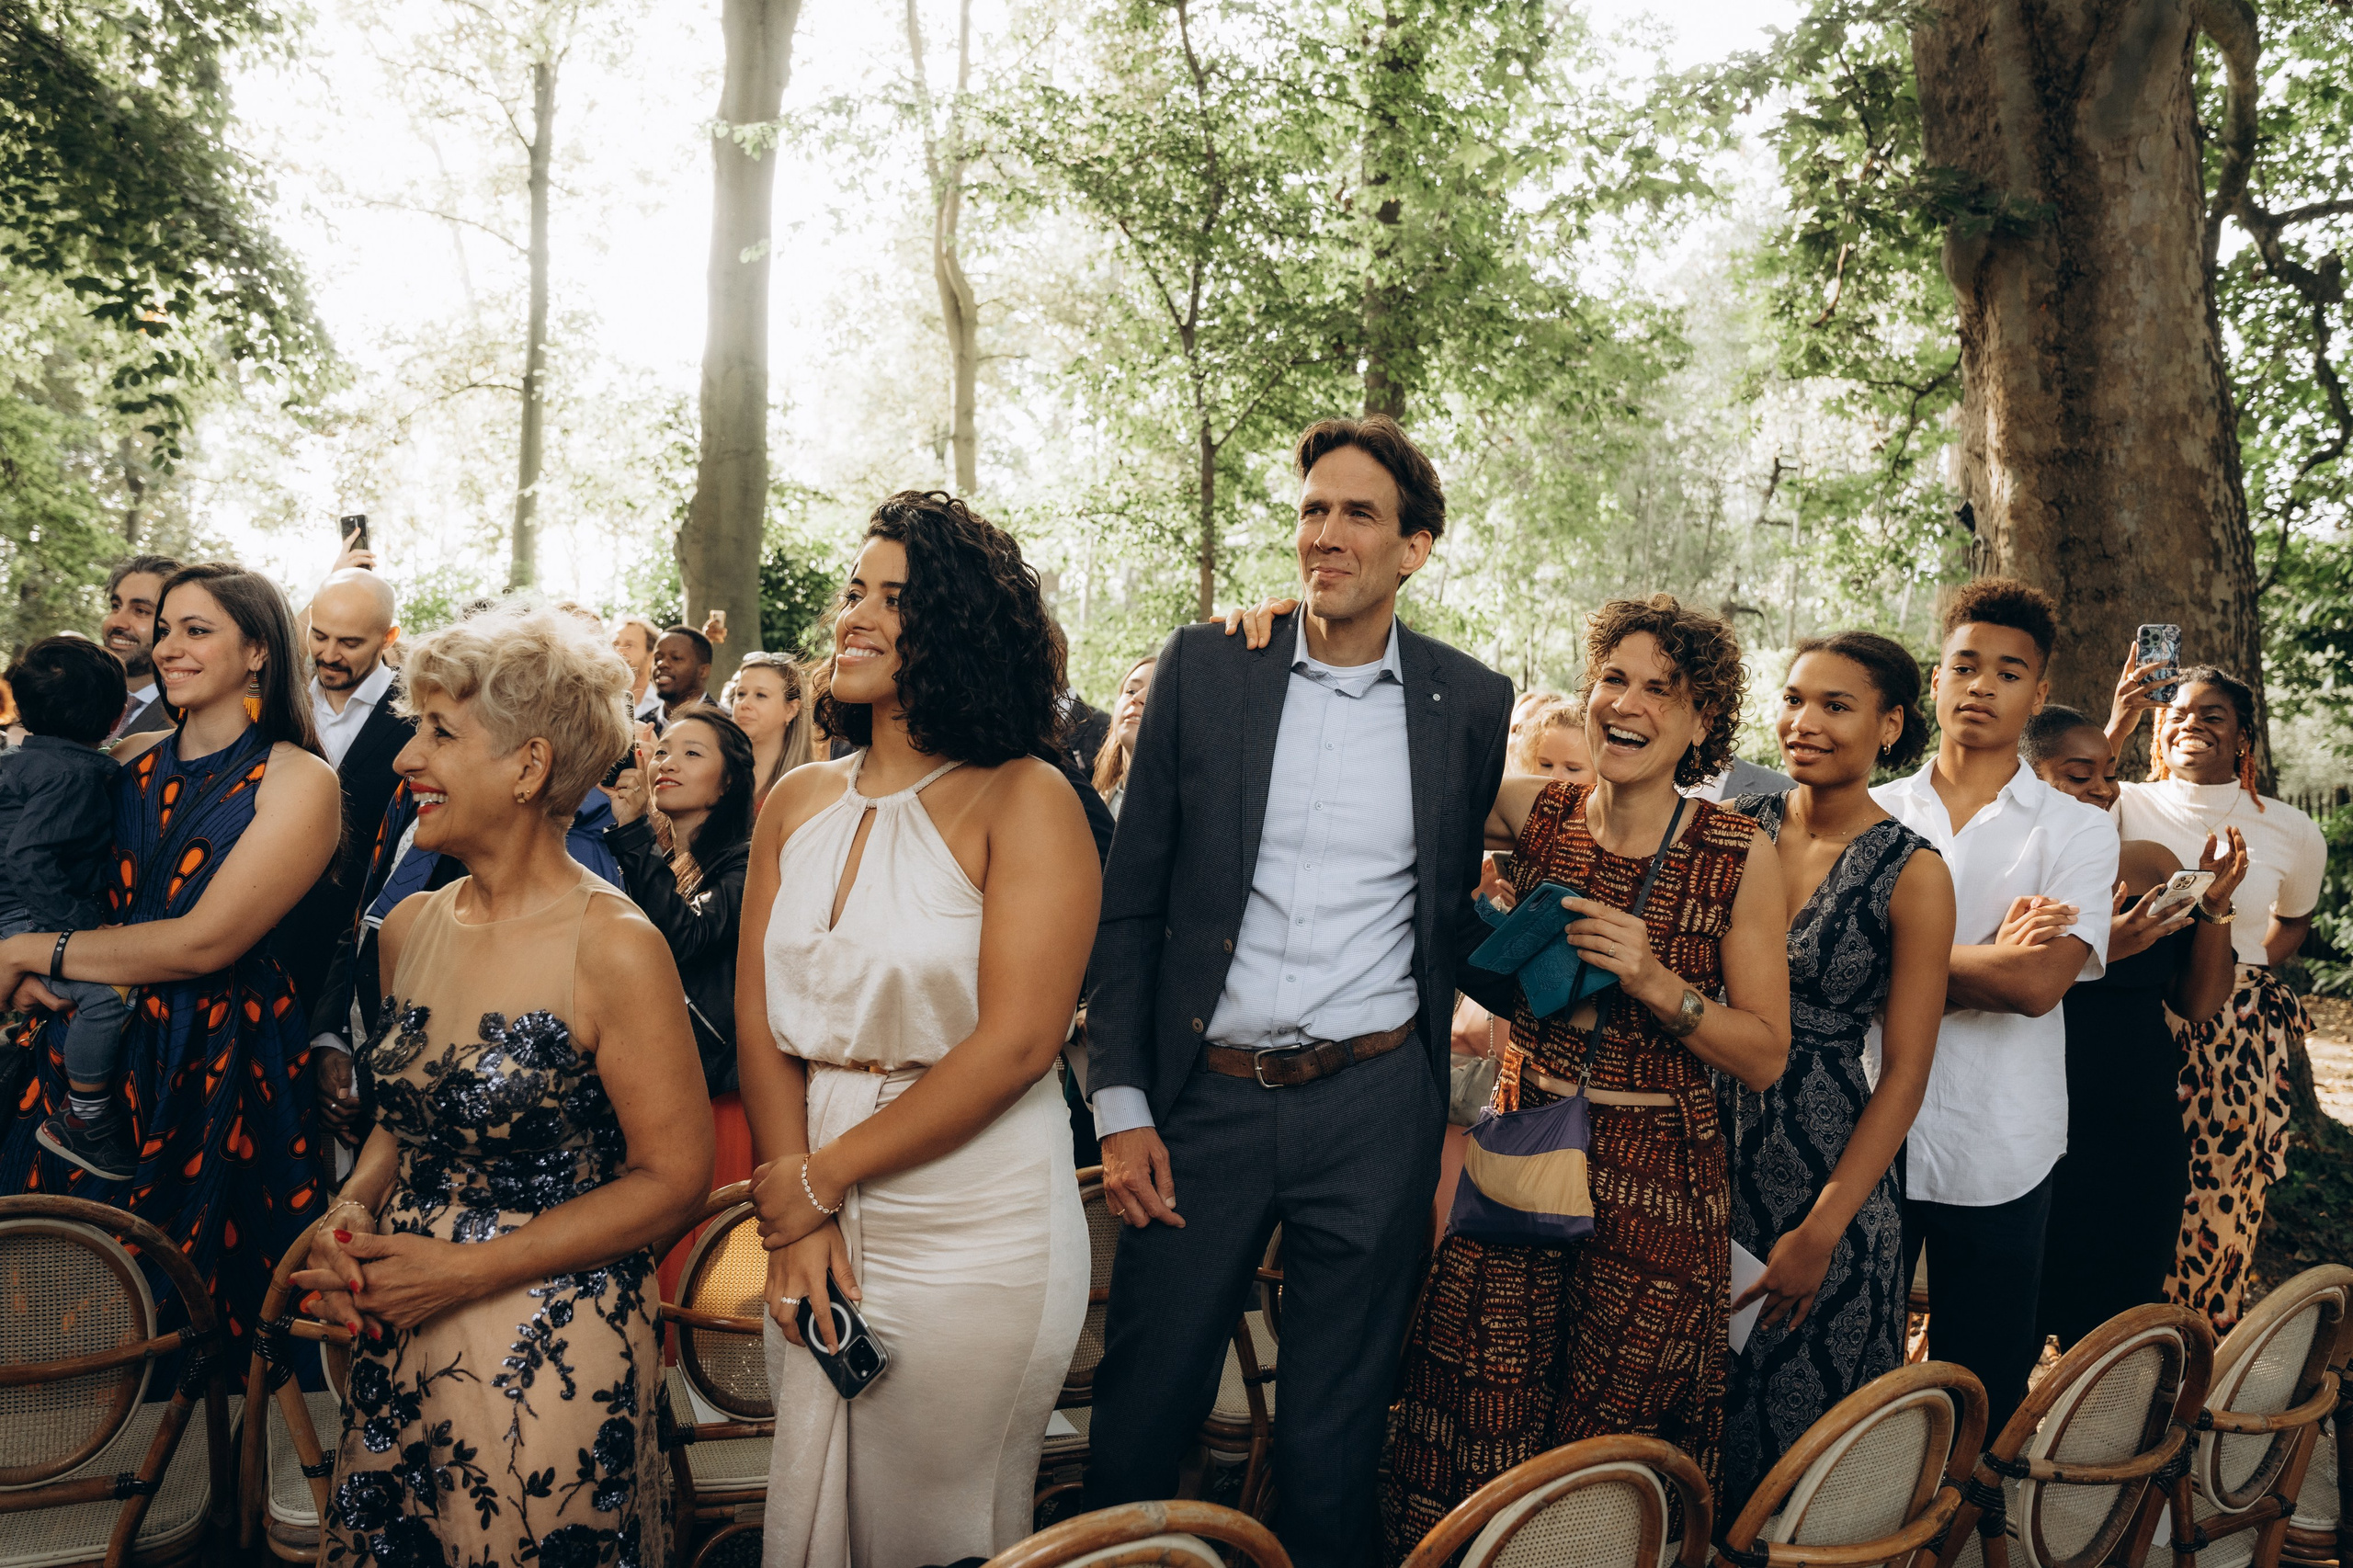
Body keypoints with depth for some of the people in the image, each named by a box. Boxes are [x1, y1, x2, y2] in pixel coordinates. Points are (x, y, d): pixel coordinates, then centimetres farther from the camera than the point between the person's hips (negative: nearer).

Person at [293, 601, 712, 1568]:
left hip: (550, 1361, -6)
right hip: (396, 1346, 6)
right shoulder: (411, 928, 4)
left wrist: (465, 1272, -15)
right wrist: (354, 1211, -3)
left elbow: (673, 1180, -14)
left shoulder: (614, 949, -16)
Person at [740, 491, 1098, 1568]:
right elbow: (761, 1024, 3)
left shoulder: (1024, 798, -11)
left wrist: (821, 1178, -12)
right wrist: (799, 1222, -8)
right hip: (814, 1213, 5)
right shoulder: (796, 805, 6)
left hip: (975, 1226, -5)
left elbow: (1014, 1044, -18)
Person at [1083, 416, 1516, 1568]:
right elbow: (1130, 900, 1)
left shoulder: (1470, 703, 2)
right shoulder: (1204, 666, 0)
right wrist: (1121, 1104, -3)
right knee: (1140, 1420, 9)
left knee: (1334, 1439, 13)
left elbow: (1461, 912, 11)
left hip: (1375, 1106, 0)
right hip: (1206, 1097, 0)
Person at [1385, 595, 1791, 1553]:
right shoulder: (1535, 813, 2)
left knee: (1612, 1462, 6)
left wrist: (1652, 979, -17)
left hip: (1658, 1185, -2)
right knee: (1479, 1439, 2)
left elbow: (1765, 1057, -2)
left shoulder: (1740, 855, -3)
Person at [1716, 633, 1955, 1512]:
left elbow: (1905, 1073, -7)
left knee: (1795, 1425, 9)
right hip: (1709, 1150, 3)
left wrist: (1822, 1232, -11)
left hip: (1827, 1168, -3)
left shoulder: (1911, 872, -8)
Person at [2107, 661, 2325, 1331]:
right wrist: (2114, 731, -26)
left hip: (2238, 1045, 2)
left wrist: (2245, 973, 9)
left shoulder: (2291, 831, 6)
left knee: (2217, 1214, 6)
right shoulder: (2128, 806, -1)